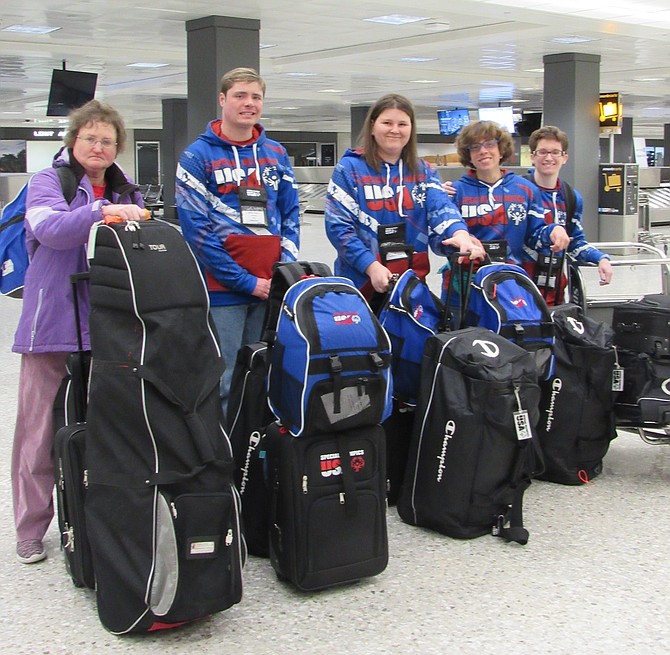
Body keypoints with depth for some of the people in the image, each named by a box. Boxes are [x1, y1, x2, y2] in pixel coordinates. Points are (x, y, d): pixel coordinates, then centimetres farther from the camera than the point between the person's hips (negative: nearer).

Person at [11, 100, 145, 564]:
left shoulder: (127, 193, 17)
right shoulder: (47, 182, 2)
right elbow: (51, 229, -18)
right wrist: (103, 212, -31)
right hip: (53, 324, -4)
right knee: (41, 429, 2)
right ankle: (31, 529, 13)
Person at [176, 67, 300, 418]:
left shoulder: (276, 154, 14)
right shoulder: (198, 155, -3)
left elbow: (290, 215, 15)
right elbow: (196, 228, -10)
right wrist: (246, 281, -12)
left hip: (271, 288, 5)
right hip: (222, 288, -5)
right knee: (223, 382, -3)